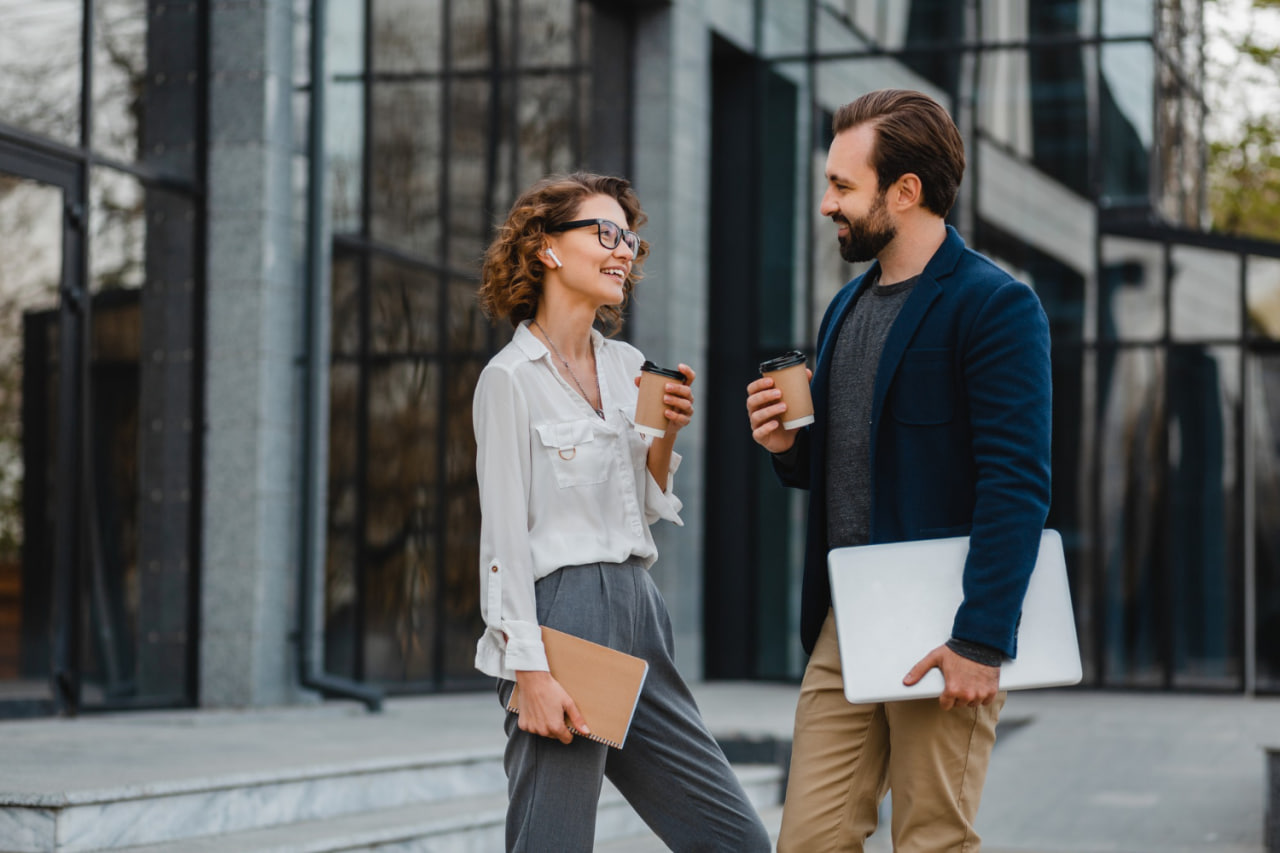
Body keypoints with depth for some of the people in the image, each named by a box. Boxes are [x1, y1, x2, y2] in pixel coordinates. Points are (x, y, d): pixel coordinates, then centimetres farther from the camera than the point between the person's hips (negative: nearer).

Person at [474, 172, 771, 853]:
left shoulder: (627, 366, 15)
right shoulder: (511, 379, -6)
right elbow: (504, 540, -10)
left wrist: (665, 437, 3)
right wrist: (530, 670, -17)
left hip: (638, 616, 7)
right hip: (561, 617, -7)